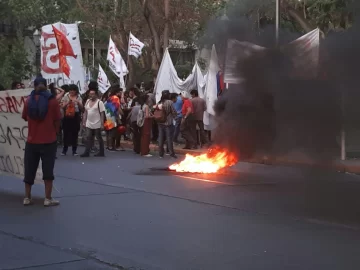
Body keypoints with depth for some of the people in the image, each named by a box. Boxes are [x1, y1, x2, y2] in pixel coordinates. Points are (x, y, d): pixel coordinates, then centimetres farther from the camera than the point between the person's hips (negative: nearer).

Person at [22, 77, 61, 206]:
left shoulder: (29, 101, -1)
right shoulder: (52, 101, -8)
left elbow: (25, 117, 10)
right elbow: (57, 120, -4)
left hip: (32, 140, 2)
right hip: (49, 141, -2)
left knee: (29, 170, 11)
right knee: (48, 170, 4)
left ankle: (27, 197, 15)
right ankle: (48, 198, 4)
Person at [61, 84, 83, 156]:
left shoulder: (78, 97, 4)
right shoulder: (66, 96, 3)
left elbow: (81, 108, 1)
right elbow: (62, 106, 0)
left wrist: (78, 102, -16)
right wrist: (68, 102, -16)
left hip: (75, 116, 0)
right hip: (67, 116, 0)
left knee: (75, 133, 1)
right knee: (66, 133, 1)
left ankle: (74, 150, 8)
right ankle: (64, 150, 9)